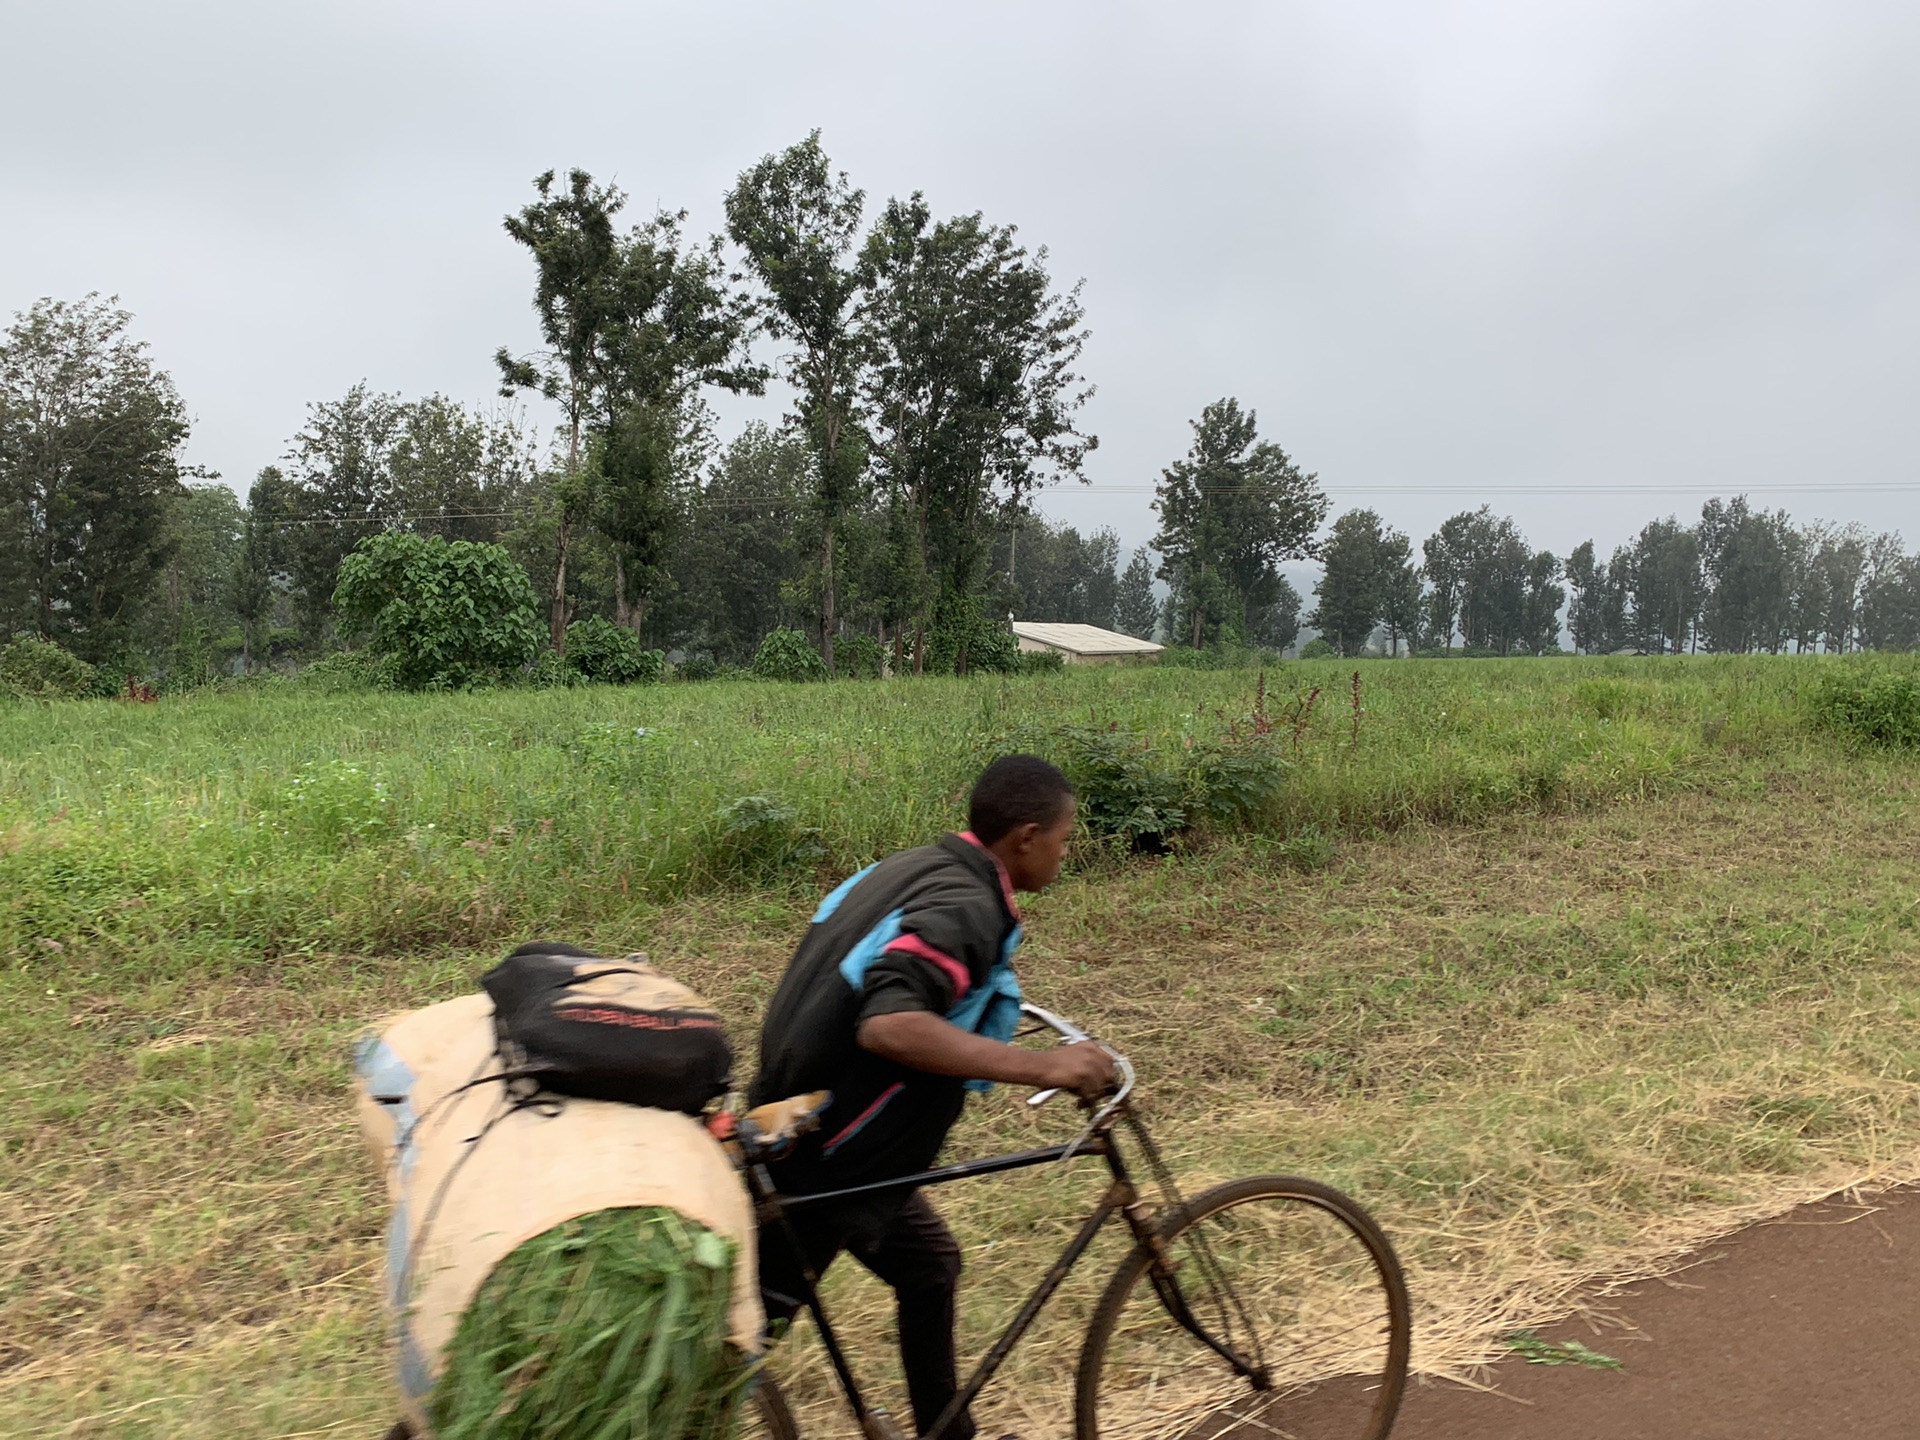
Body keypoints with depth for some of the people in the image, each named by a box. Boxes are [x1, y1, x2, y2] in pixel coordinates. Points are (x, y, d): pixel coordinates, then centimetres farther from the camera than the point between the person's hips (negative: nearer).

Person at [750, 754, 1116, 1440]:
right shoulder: (965, 906, -24)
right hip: (820, 1164, -9)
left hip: (799, 1128, 9)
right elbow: (890, 1025, -39)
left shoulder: (908, 868, 4)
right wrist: (1040, 1065, -37)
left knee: (929, 1265, 21)